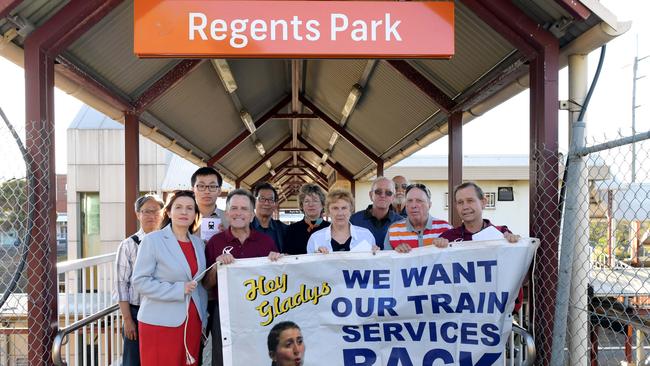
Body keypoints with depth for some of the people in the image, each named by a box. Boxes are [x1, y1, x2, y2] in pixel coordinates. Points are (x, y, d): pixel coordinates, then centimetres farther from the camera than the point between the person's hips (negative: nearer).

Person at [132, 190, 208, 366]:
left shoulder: (198, 243, 10)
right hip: (159, 323, -5)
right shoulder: (152, 240, -6)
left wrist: (203, 320, 10)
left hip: (192, 323, 5)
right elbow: (140, 281, -11)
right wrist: (178, 289, -18)